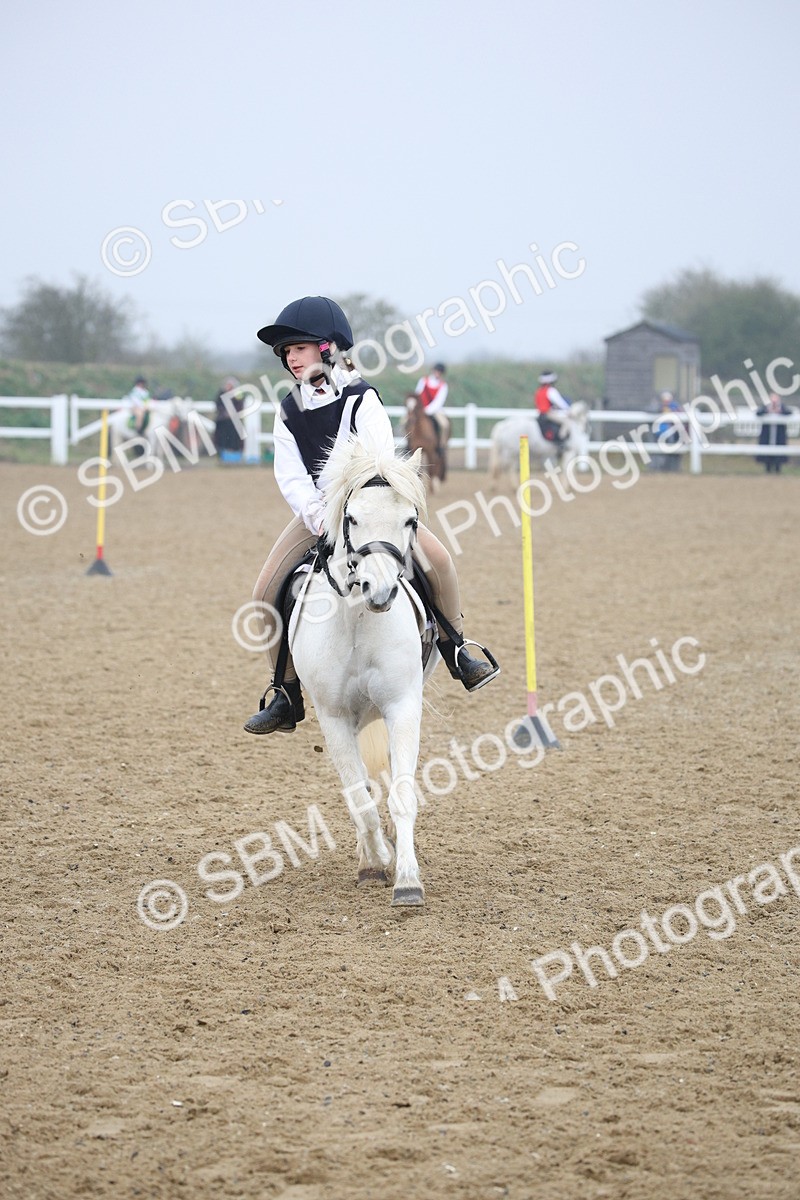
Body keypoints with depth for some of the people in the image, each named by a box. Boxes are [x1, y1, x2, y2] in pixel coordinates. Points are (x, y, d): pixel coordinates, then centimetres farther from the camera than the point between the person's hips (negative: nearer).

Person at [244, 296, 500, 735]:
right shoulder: (289, 413, 0)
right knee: (266, 592, -11)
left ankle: (455, 652, -6)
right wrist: (319, 517, -23)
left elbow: (380, 461, -20)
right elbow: (290, 476, -6)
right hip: (317, 509, 4)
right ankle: (286, 696, 1)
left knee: (437, 558, -27)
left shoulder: (360, 397, -12)